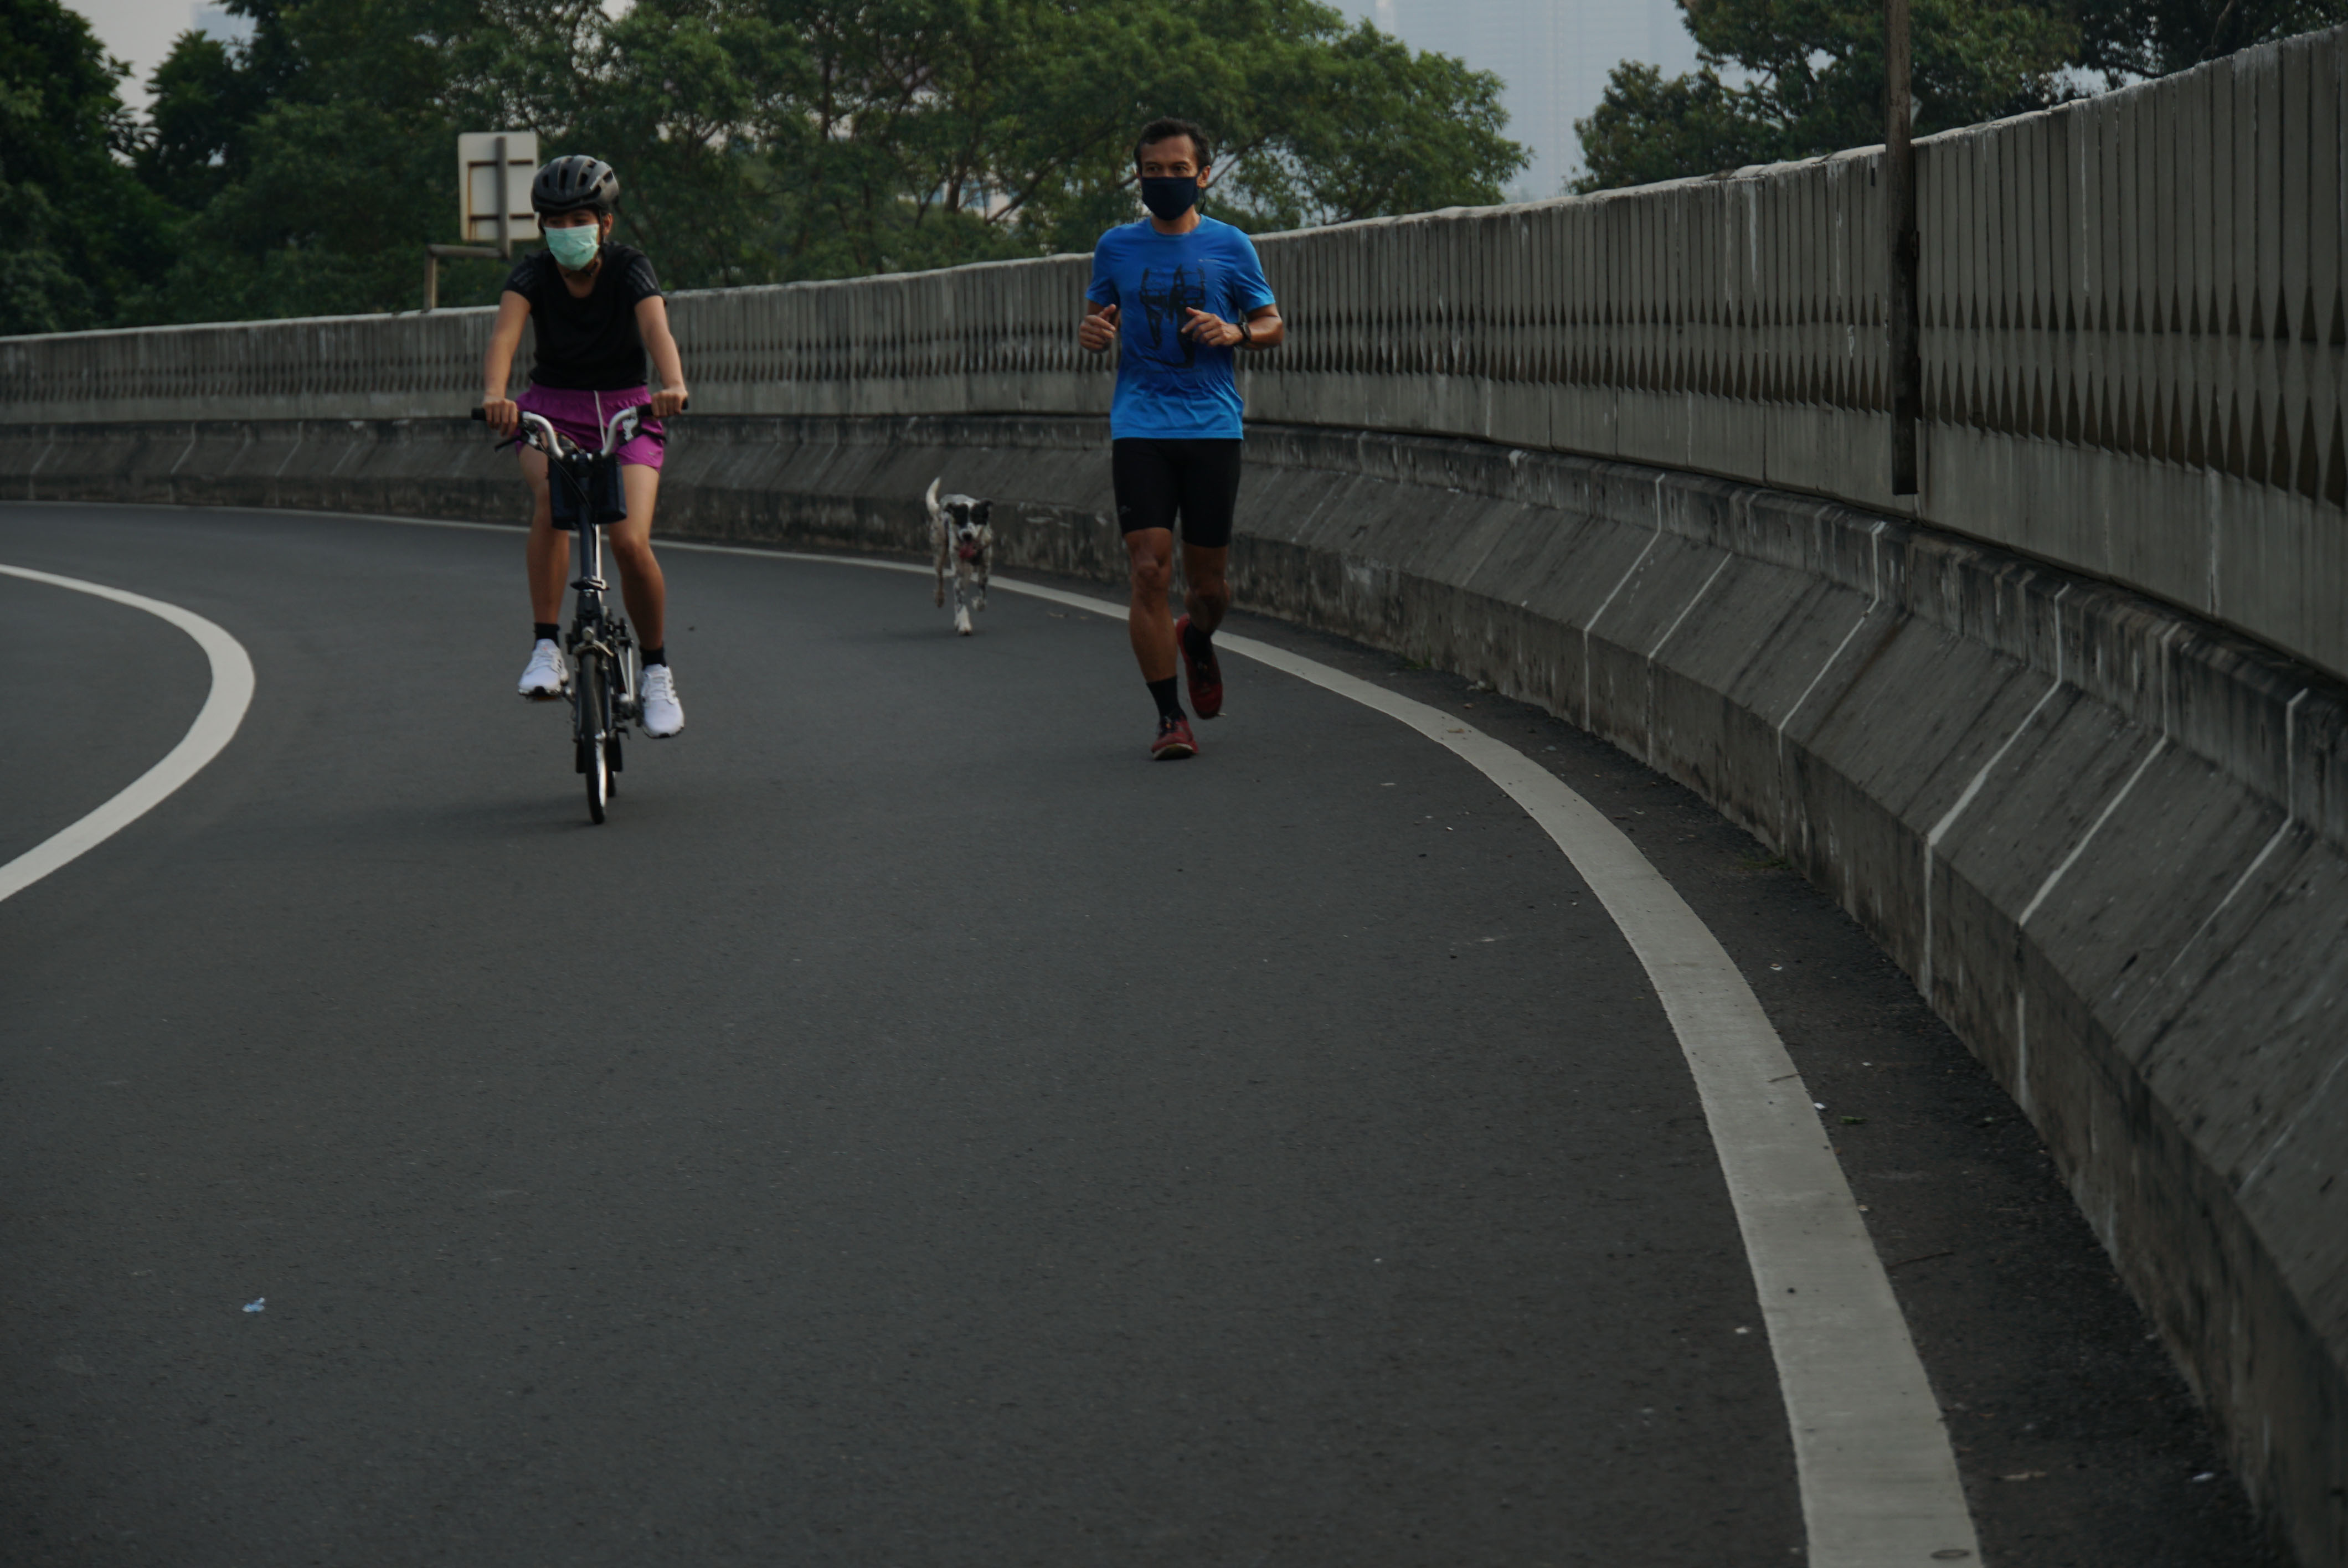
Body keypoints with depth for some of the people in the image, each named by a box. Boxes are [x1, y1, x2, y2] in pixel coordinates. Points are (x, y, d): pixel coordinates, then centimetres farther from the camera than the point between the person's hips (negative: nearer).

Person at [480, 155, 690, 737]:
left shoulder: (629, 268, -14)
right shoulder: (534, 273, -12)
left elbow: (656, 328, -33)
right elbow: (505, 333, -31)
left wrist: (674, 386, -55)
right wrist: (494, 395, -52)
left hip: (625, 412, 0)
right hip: (552, 410, 1)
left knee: (631, 542, -20)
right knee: (552, 496, -33)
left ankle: (657, 671, 3)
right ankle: (546, 650, -29)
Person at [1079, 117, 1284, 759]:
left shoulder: (1229, 247, 5)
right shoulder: (1117, 247, 7)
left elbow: (1273, 327, 11)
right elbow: (1095, 317, 19)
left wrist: (1233, 332, -11)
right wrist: (1091, 332, -5)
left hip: (1213, 425, 0)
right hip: (1139, 428, 0)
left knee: (1208, 582, 5)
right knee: (1150, 571, -11)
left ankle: (1196, 640, 42)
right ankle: (1169, 716, -3)